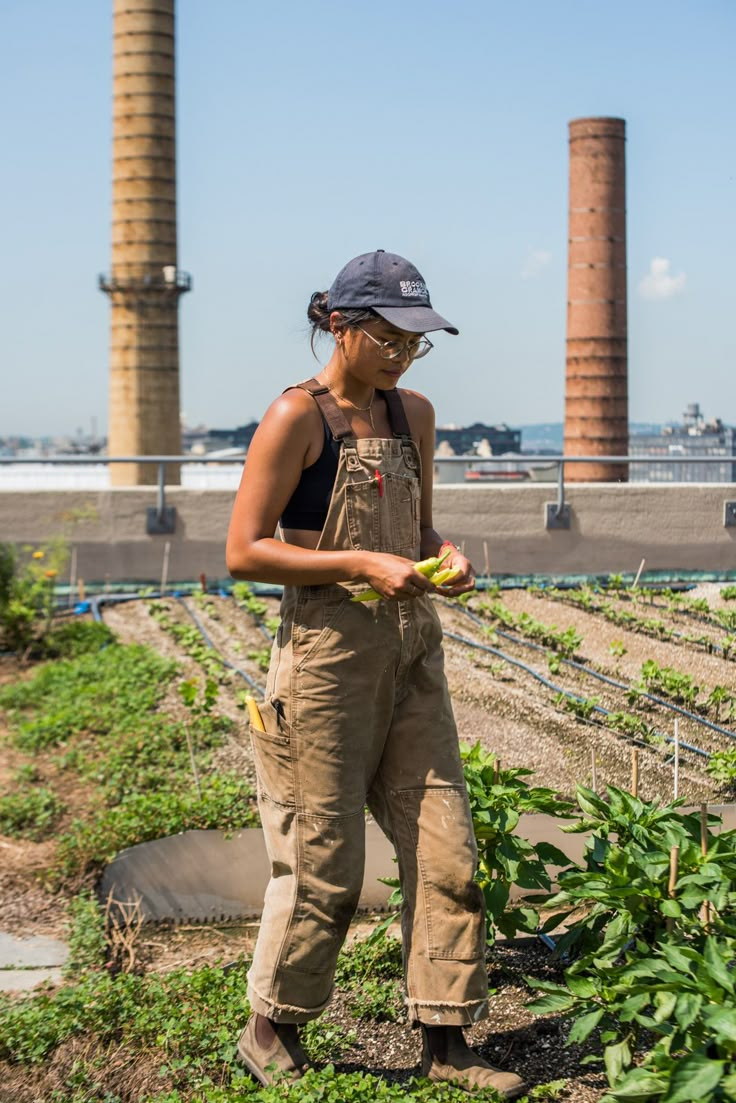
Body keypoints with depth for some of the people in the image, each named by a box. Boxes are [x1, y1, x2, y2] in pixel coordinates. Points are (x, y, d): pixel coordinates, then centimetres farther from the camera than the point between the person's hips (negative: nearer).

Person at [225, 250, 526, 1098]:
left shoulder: (414, 415, 11)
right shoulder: (297, 416, -9)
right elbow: (243, 552, -12)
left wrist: (443, 557, -2)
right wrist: (363, 564, -19)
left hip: (411, 657, 6)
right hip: (326, 654, -6)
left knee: (445, 853, 4)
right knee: (323, 867, 3)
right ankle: (269, 1031, 24)